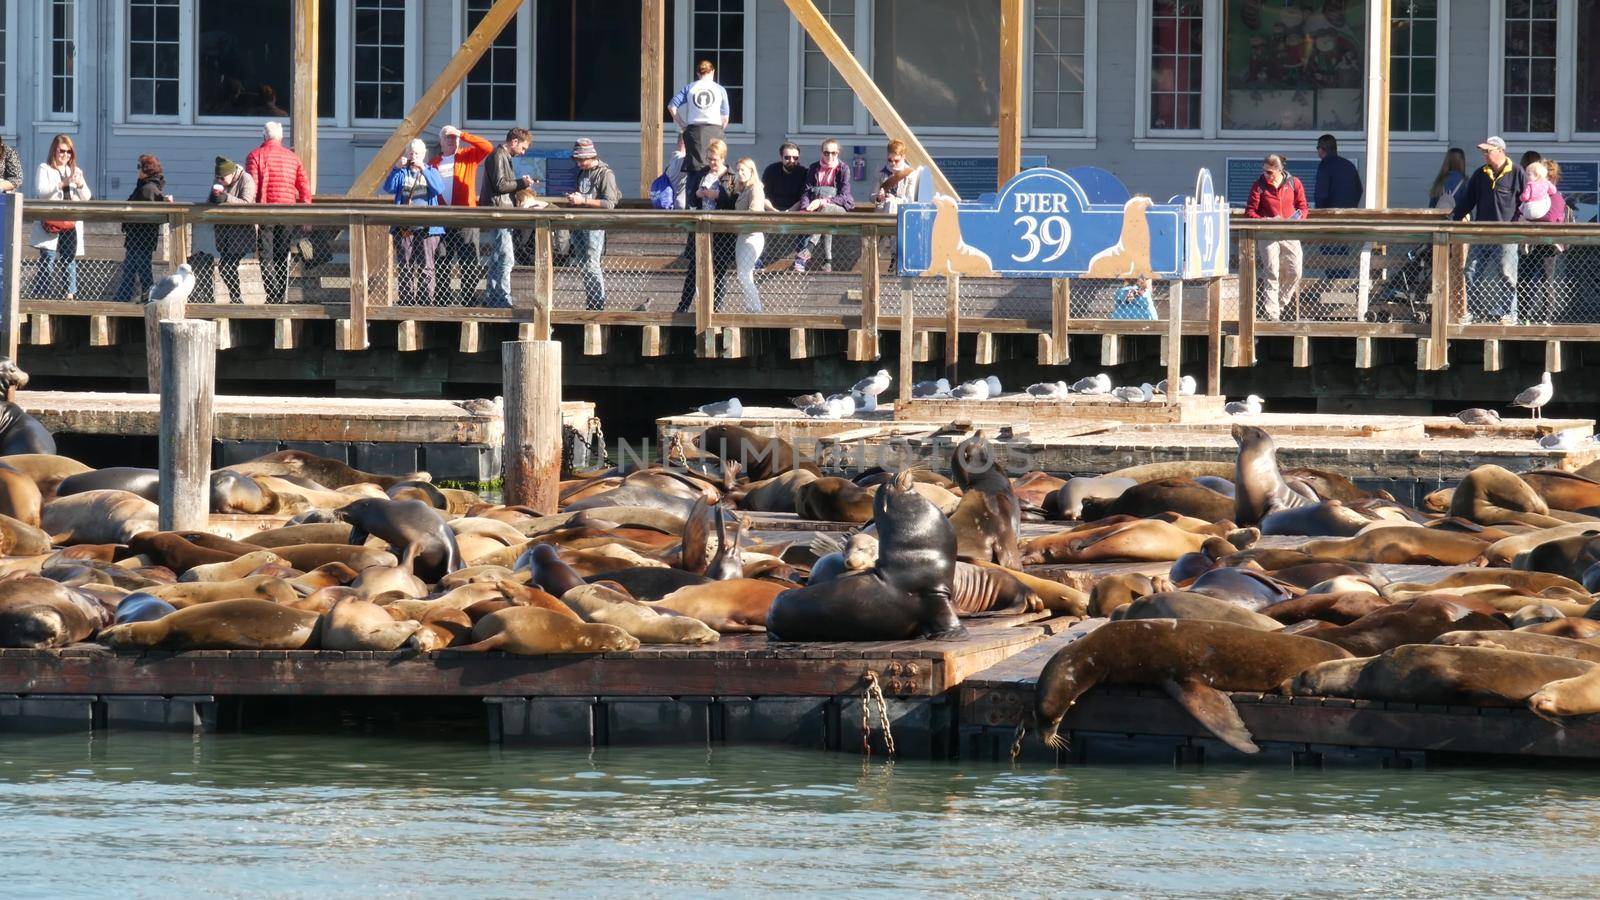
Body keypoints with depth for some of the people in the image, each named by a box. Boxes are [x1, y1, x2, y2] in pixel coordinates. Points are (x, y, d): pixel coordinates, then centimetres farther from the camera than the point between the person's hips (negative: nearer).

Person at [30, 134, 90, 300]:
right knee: (48, 257, -10)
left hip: (71, 223, 4)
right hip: (50, 223, -4)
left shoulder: (76, 171, 19)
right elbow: (40, 191, -10)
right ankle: (43, 296, -9)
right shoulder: (45, 169, 5)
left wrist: (81, 185, -7)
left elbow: (87, 197, 14)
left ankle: (70, 294, 6)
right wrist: (63, 183, -18)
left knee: (70, 258, 3)